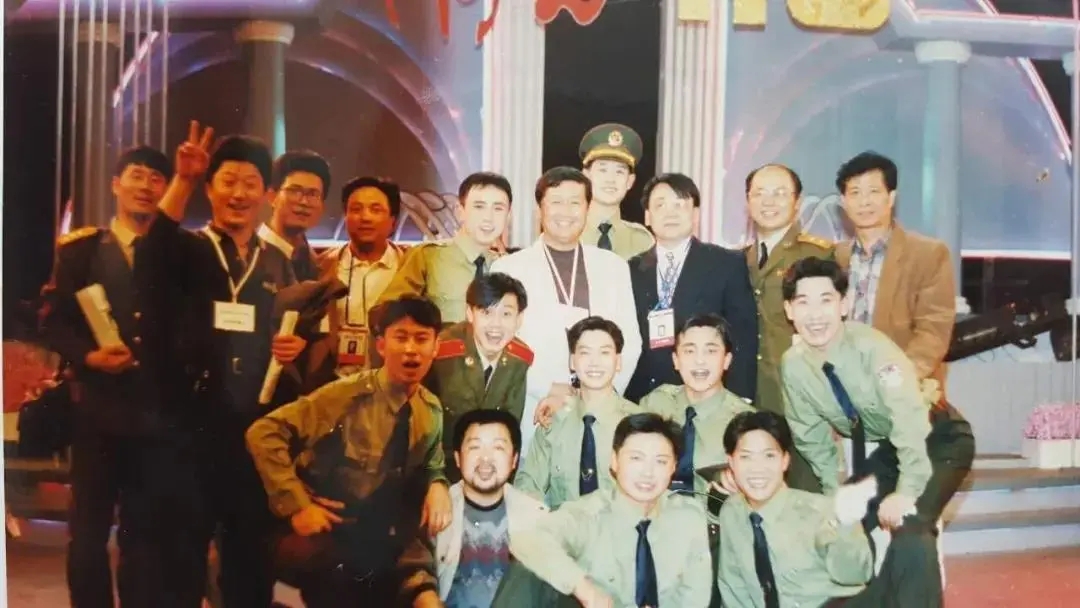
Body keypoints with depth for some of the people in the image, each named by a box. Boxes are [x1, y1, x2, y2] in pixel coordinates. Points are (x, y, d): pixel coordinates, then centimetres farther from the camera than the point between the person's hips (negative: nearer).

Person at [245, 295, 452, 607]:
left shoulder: (432, 411, -1)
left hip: (381, 544, 5)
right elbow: (263, 433, -22)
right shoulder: (348, 395, -19)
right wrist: (297, 504, -26)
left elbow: (431, 465, 13)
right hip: (322, 536, -5)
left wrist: (437, 485, -12)